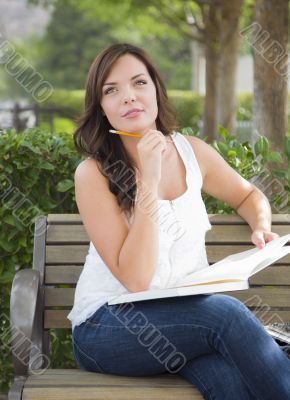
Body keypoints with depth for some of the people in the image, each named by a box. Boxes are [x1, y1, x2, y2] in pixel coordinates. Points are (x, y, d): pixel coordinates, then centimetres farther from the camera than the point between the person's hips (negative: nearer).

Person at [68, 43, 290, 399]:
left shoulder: (191, 152, 4)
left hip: (183, 314, 3)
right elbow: (135, 279, -17)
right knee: (227, 313, -30)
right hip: (107, 326, -3)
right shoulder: (93, 173, -10)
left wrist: (261, 228, 2)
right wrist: (149, 181, -22)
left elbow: (248, 195, 25)